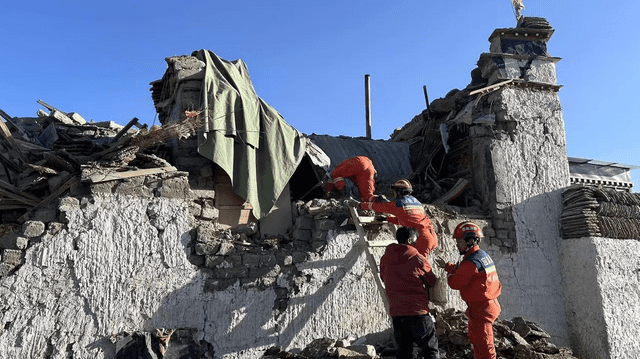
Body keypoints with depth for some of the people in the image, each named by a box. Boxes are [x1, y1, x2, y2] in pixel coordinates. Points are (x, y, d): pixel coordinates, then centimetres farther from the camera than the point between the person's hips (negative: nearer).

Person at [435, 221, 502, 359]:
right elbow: (463, 271, 17)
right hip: (490, 305, 10)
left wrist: (450, 275, 4)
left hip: (480, 309, -10)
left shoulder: (471, 262, -24)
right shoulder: (483, 255, 7)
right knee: (476, 339, 25)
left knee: (483, 345, 0)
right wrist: (447, 266, 15)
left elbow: (455, 283, -16)